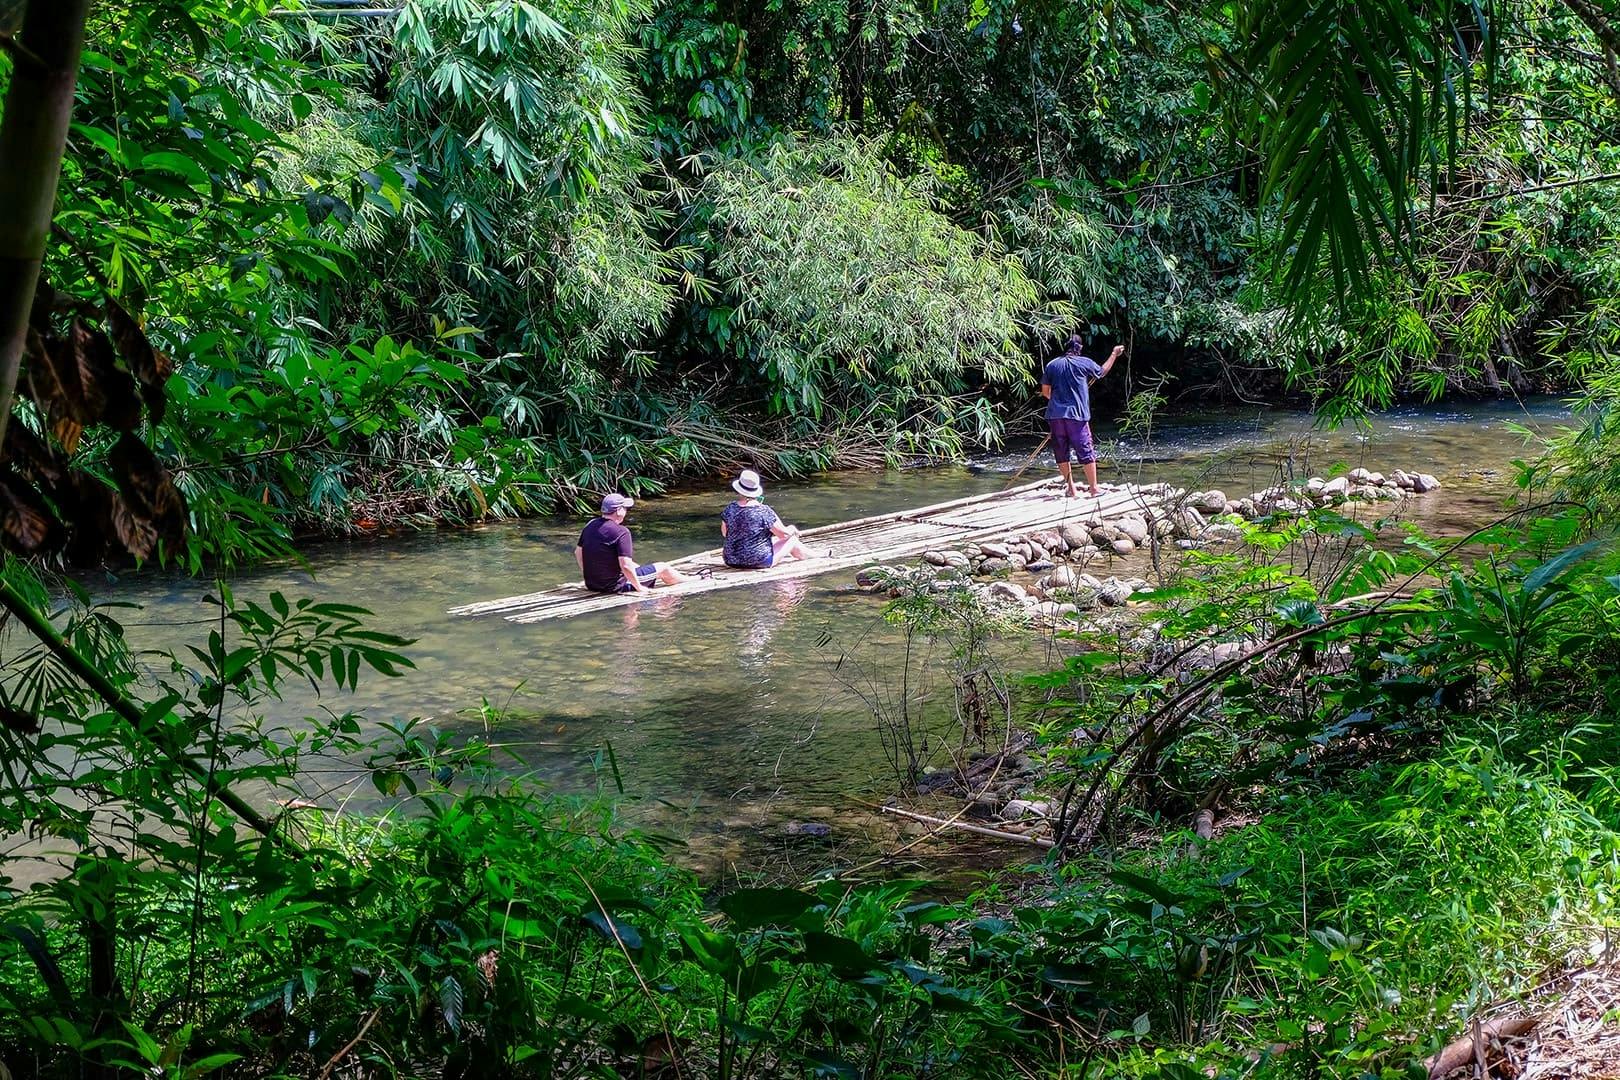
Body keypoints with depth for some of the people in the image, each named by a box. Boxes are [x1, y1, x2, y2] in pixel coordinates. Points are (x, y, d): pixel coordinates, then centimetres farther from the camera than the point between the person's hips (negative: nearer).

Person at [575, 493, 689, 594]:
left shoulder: (591, 525, -1)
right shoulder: (621, 532, -24)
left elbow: (578, 552, 10)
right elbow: (626, 565, -27)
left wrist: (588, 573, 24)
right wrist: (639, 587, -13)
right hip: (616, 586, -8)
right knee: (663, 568, 10)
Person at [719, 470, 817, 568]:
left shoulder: (730, 510, -8)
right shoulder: (764, 512, -21)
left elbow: (724, 533, 8)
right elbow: (784, 534, -13)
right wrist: (793, 529, 9)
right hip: (758, 562, -5)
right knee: (792, 538, 16)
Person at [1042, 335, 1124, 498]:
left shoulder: (1051, 365, 6)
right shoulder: (1084, 362, -1)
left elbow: (1045, 391, 12)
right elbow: (1102, 371, 19)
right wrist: (1114, 354, 32)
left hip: (1055, 415, 3)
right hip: (1076, 414, -3)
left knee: (1061, 453, 10)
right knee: (1086, 452, 3)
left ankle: (1072, 489, 12)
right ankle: (1094, 488, 6)